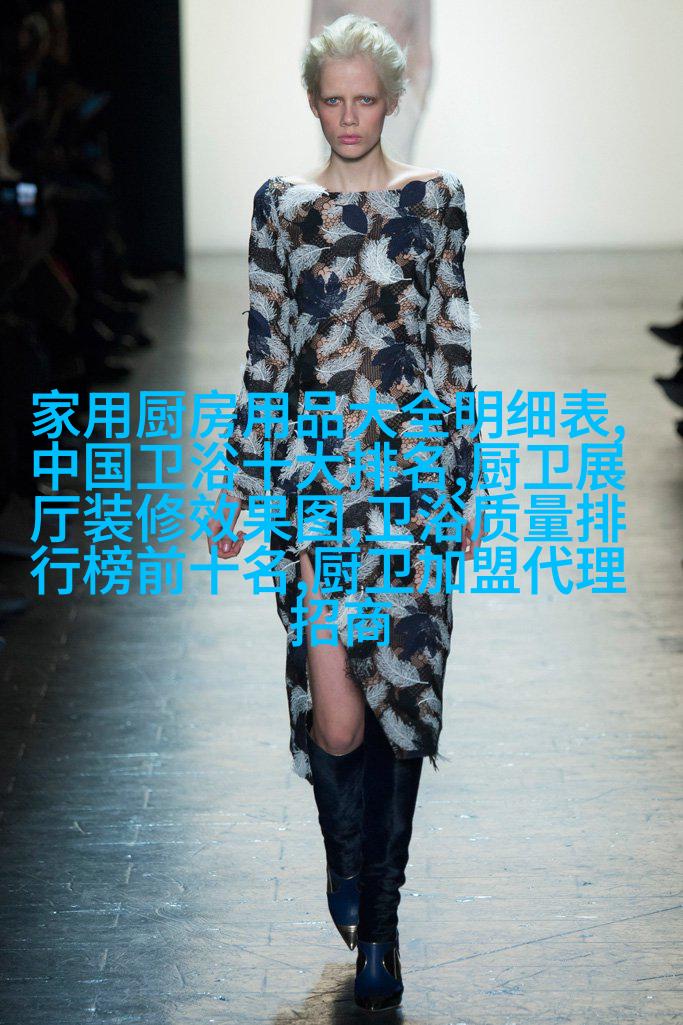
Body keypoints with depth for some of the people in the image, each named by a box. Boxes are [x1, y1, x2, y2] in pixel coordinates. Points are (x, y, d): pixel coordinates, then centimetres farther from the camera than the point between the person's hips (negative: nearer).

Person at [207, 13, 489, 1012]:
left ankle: (378, 921, 18)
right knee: (335, 708, -9)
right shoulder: (282, 205, 7)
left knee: (403, 696, 3)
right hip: (314, 469, 0)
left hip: (413, 473, 1)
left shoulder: (434, 197, 6)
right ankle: (347, 856, 25)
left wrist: (468, 482, 5)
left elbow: (455, 345, 7)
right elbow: (265, 355, 9)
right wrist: (238, 483, 7)